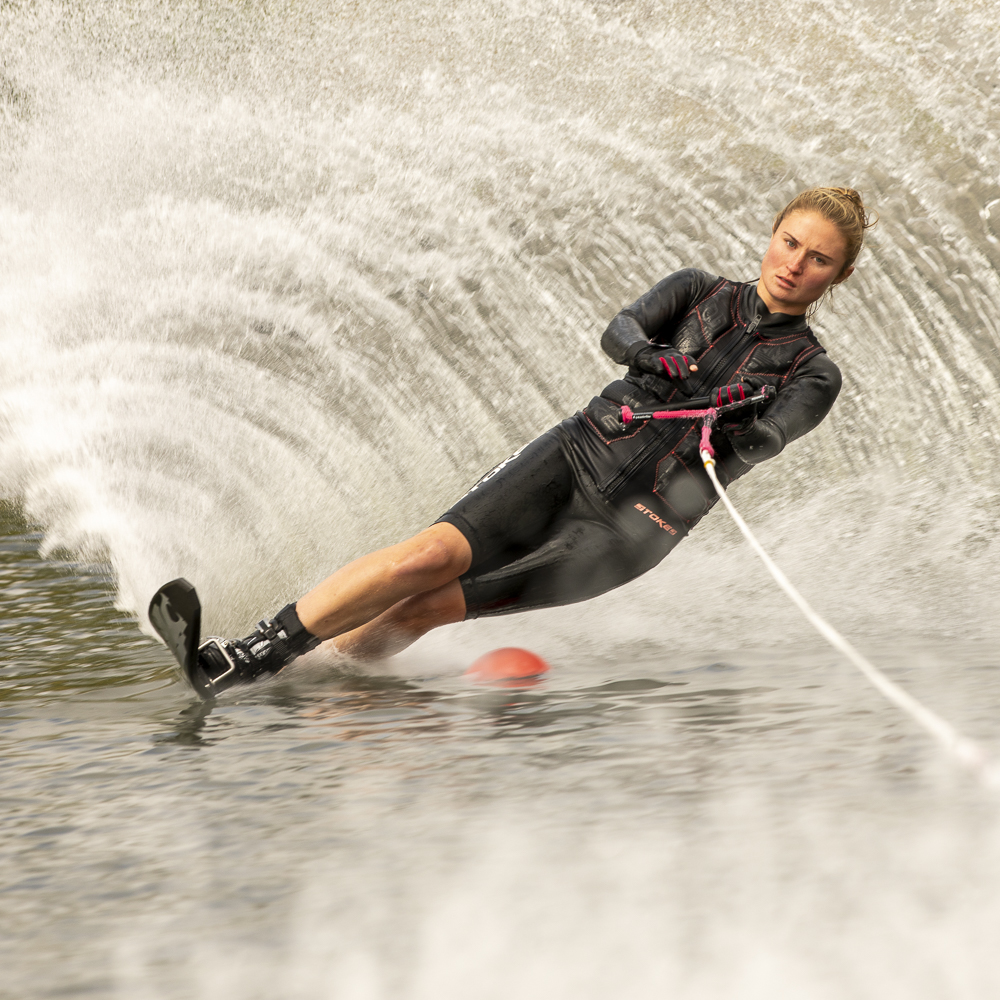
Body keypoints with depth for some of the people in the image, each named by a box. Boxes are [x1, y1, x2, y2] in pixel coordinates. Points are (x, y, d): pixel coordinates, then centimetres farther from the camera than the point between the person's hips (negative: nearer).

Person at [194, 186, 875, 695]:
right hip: (580, 453, 2)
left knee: (435, 605, -15)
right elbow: (620, 330, -6)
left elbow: (760, 445, -14)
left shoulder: (812, 375, 4)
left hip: (635, 526, -2)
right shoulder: (700, 292, 11)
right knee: (432, 554, -20)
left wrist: (735, 421, -36)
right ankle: (254, 649, -19)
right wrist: (651, 358, -28)